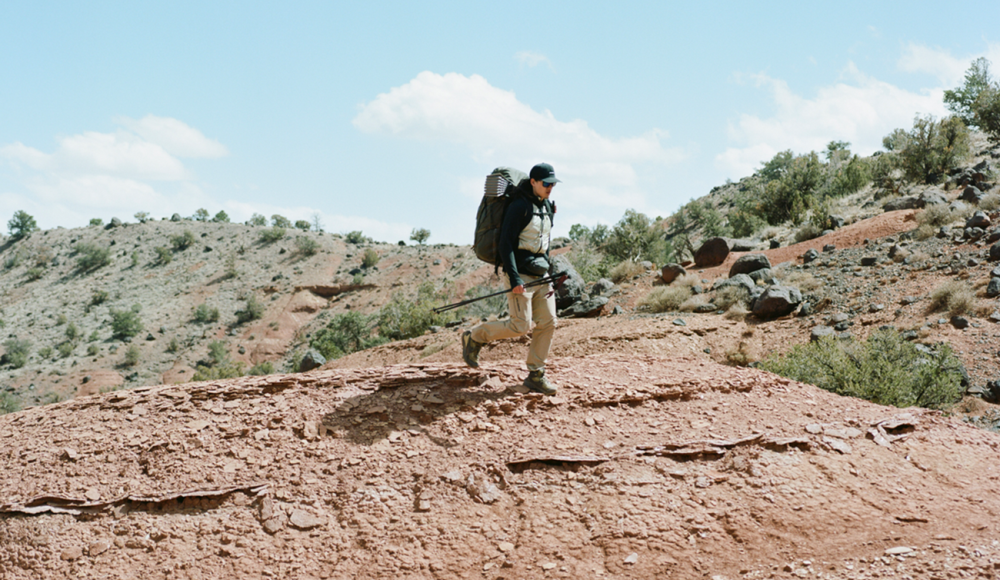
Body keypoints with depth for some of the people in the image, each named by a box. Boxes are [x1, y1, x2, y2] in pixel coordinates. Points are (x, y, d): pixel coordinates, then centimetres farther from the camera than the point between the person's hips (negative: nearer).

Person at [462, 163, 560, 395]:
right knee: (520, 326, -12)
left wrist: (548, 270, 18)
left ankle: (536, 375, 11)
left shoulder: (547, 206, 12)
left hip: (541, 276, 8)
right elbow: (505, 244, -17)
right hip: (521, 274, -8)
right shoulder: (519, 206, -13)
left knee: (547, 323, 2)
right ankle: (474, 337, 8)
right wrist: (515, 280, -22)